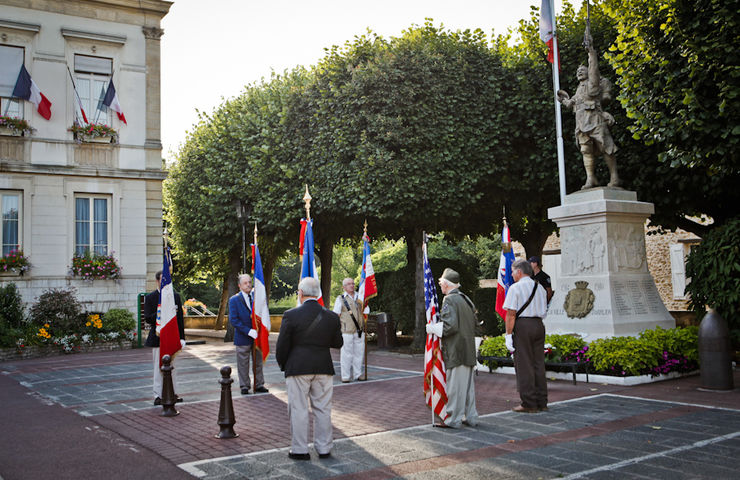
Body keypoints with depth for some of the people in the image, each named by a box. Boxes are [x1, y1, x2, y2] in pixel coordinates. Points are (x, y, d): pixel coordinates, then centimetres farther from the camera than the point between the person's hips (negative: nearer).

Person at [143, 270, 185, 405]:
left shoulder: (175, 296, 8)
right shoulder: (150, 297, -1)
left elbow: (180, 318, 7)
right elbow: (147, 318, -9)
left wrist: (182, 337, 1)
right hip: (158, 337, -3)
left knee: (172, 366, 11)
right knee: (158, 367, -2)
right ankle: (158, 396, 4)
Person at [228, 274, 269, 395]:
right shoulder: (234, 300, -6)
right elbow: (233, 320, -13)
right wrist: (248, 331, -20)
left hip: (256, 336, 4)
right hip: (243, 338, -4)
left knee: (258, 363, 12)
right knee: (243, 365, 4)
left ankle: (259, 385, 23)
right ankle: (244, 387, 16)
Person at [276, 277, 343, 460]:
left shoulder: (291, 315, -11)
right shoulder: (332, 316, -1)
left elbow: (282, 345, -6)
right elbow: (338, 343, 9)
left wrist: (283, 365, 10)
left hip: (298, 368, -3)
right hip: (323, 369, 3)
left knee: (298, 409, 6)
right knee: (323, 409, 12)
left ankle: (299, 450, 12)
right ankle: (324, 448, 19)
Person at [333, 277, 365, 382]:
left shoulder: (359, 298, 16)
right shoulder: (340, 299, 2)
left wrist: (364, 328, 19)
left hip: (359, 331, 5)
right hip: (347, 331, -4)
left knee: (359, 352, 6)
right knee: (346, 354, -4)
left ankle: (357, 374, 16)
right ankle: (345, 376, 2)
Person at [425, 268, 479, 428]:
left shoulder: (449, 300, -14)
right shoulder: (465, 299, 11)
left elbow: (450, 326, -22)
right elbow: (475, 323, 16)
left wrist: (432, 328, -8)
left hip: (455, 351, -9)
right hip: (468, 349, 9)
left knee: (455, 384, -3)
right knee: (468, 383, 14)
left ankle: (453, 419, 2)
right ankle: (470, 417, 20)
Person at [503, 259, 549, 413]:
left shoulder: (515, 288, -6)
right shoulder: (540, 288, 16)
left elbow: (511, 314, -11)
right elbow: (543, 311, 16)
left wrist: (509, 335, -10)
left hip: (522, 325, -7)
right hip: (539, 325, 7)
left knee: (524, 366, -1)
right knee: (538, 364, 11)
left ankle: (529, 404, 1)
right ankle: (541, 402, 16)